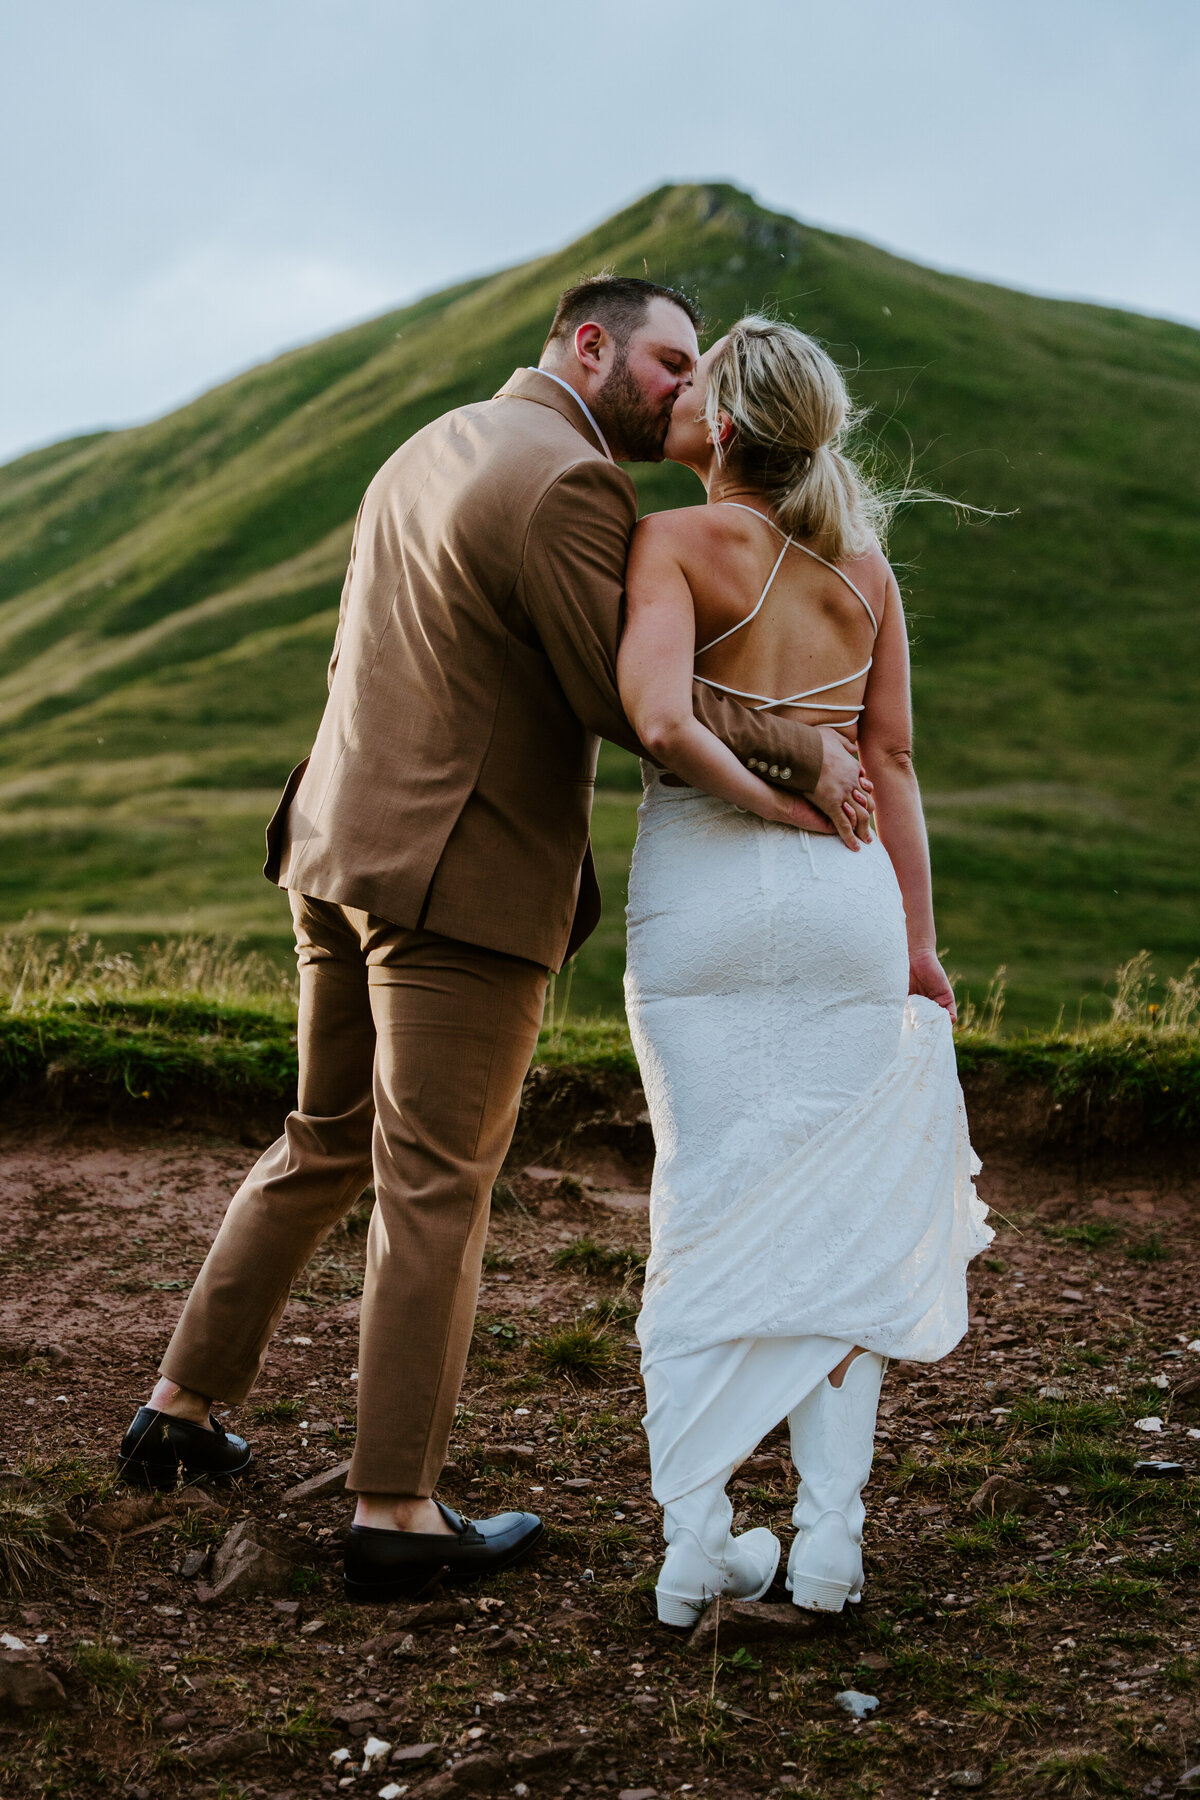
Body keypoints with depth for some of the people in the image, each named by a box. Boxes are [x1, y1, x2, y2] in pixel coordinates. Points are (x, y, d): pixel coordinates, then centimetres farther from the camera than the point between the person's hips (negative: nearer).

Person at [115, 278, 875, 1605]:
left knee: (327, 1144, 21)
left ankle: (181, 1407, 28)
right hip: (464, 882, -9)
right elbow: (629, 699, -17)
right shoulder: (566, 481, -14)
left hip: (344, 854, 9)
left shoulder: (429, 451, 16)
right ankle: (394, 1513, 7)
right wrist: (804, 758, -12)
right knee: (435, 1193, -1)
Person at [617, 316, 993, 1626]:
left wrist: (760, 801, -6)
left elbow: (659, 721, -22)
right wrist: (920, 947, 10)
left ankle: (696, 1544, 5)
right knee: (837, 1221, 12)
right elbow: (891, 762, 7)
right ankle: (828, 1531, 7)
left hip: (698, 893, -2)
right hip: (844, 897, 3)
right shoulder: (864, 567, 8)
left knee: (705, 1218, 8)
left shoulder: (674, 542, -6)